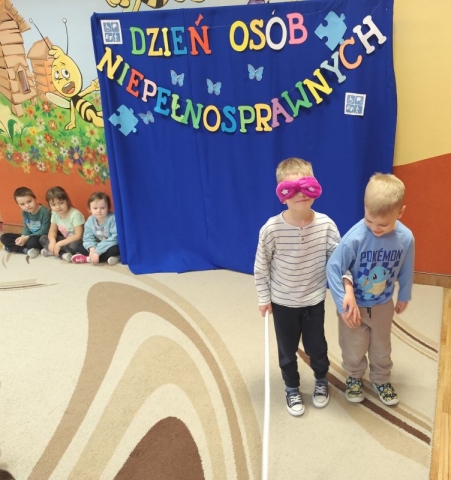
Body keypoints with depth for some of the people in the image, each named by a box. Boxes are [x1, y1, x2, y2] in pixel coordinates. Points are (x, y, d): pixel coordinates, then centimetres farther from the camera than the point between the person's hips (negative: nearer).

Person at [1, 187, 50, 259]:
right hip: (29, 236, 8)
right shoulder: (25, 212, -3)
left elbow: (44, 231, -21)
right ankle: (27, 250, -17)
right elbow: (26, 228, 6)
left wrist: (26, 238, -23)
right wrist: (23, 237, -17)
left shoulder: (44, 212, -22)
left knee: (32, 241, -41)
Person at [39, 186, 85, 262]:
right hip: (64, 239, 7)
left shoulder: (75, 214, -25)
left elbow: (78, 236, -27)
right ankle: (63, 254, -20)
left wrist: (59, 244, -27)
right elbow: (52, 231, 3)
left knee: (74, 245, -39)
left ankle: (51, 251, -16)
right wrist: (52, 241, -21)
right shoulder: (55, 214, -4)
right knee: (43, 238, -5)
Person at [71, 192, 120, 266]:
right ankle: (107, 257, -21)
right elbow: (88, 238, -6)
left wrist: (97, 251, -32)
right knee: (82, 249, -9)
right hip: (98, 246, 6)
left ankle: (88, 259, -23)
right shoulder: (90, 221, -5)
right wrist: (92, 249, -30)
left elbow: (114, 238, -29)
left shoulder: (113, 219, -23)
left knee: (114, 250, -37)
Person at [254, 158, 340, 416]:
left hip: (314, 300, 1)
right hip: (283, 302, -1)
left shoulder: (326, 225, -18)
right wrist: (264, 298, -4)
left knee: (316, 345, 21)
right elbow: (261, 267, -11)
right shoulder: (271, 229, -24)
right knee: (287, 349, 19)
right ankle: (292, 388, 46)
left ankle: (321, 380, 52)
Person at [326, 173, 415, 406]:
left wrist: (404, 297, 12)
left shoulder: (406, 238, -19)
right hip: (354, 304, -3)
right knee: (354, 349, 18)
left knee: (381, 347, 24)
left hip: (383, 305, 3)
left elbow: (406, 271, -1)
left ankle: (381, 380, 49)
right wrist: (343, 305, -21)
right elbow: (333, 268, -23)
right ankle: (354, 377, 46)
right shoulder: (355, 237, -31)